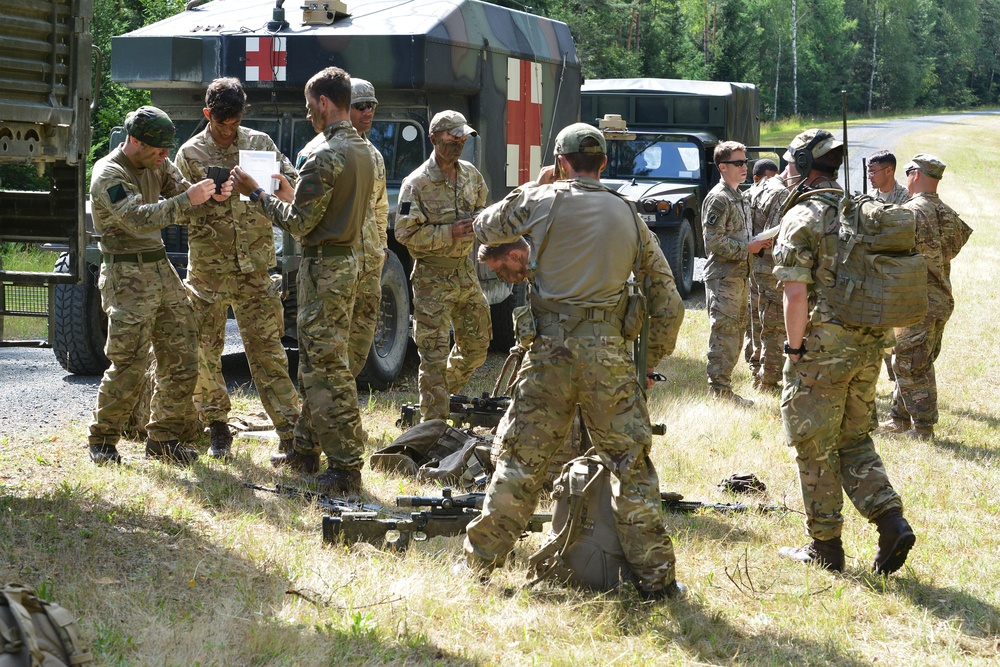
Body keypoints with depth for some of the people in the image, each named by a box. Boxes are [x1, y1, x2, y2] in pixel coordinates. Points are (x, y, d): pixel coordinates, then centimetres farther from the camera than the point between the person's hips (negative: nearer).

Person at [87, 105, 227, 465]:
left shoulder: (158, 165, 11)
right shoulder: (108, 175, -14)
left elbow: (184, 196, 9)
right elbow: (138, 218, -28)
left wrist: (212, 196, -13)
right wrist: (188, 199, -33)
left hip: (162, 269, 8)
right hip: (127, 276, -8)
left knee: (182, 361, 5)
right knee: (129, 366, -11)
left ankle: (163, 439, 16)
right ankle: (102, 441, 4)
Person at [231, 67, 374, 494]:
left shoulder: (325, 157, -19)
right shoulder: (362, 151, 12)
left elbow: (299, 224, -17)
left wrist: (256, 194, -8)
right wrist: (292, 197, 21)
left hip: (323, 267, -10)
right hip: (347, 261, 10)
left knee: (328, 368, -7)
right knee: (315, 363, 18)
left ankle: (346, 466, -7)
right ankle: (307, 451, 26)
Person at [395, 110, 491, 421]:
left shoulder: (471, 175, 6)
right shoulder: (417, 183, -13)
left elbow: (484, 211, 20)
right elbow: (406, 233, -16)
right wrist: (449, 232, -23)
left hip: (465, 271, 7)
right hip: (433, 278, -6)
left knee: (477, 343, 16)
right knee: (435, 354, -6)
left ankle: (447, 391, 39)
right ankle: (434, 422, -2)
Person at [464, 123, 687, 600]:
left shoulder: (541, 201, 1)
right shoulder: (628, 215, 10)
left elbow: (484, 229, 19)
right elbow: (668, 302, 13)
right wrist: (651, 362, 21)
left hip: (550, 349, -1)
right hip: (609, 353, 1)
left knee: (520, 462, 7)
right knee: (631, 466, 6)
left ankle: (477, 563, 12)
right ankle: (656, 576, 7)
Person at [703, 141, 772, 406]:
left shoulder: (738, 197, 18)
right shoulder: (718, 198, -13)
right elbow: (713, 242, -20)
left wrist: (758, 243, 9)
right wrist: (747, 248, -17)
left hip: (740, 276, 10)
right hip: (723, 278, -10)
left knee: (736, 333, 12)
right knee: (724, 333, -9)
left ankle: (724, 386, 18)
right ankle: (719, 389, -6)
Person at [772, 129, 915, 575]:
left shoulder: (802, 218, -12)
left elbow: (797, 293, -18)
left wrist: (795, 348, -8)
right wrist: (875, 336, 18)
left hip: (822, 347, -7)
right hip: (870, 345, 7)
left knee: (815, 449, 6)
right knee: (854, 439, 18)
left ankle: (824, 548, 12)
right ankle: (891, 519, 1)